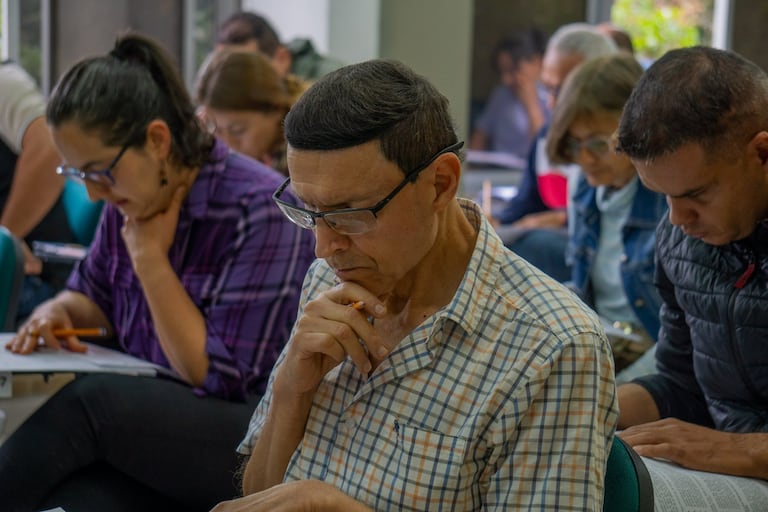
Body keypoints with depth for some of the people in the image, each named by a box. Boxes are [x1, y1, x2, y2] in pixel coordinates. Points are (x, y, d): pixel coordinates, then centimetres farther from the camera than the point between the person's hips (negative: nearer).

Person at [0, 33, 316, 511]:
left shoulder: (260, 210, -18)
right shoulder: (132, 196, 3)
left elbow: (222, 379, -15)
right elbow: (93, 294, 23)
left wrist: (151, 259, -16)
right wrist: (59, 310, -1)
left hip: (258, 442, -5)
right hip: (153, 422, 5)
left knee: (94, 400, -30)